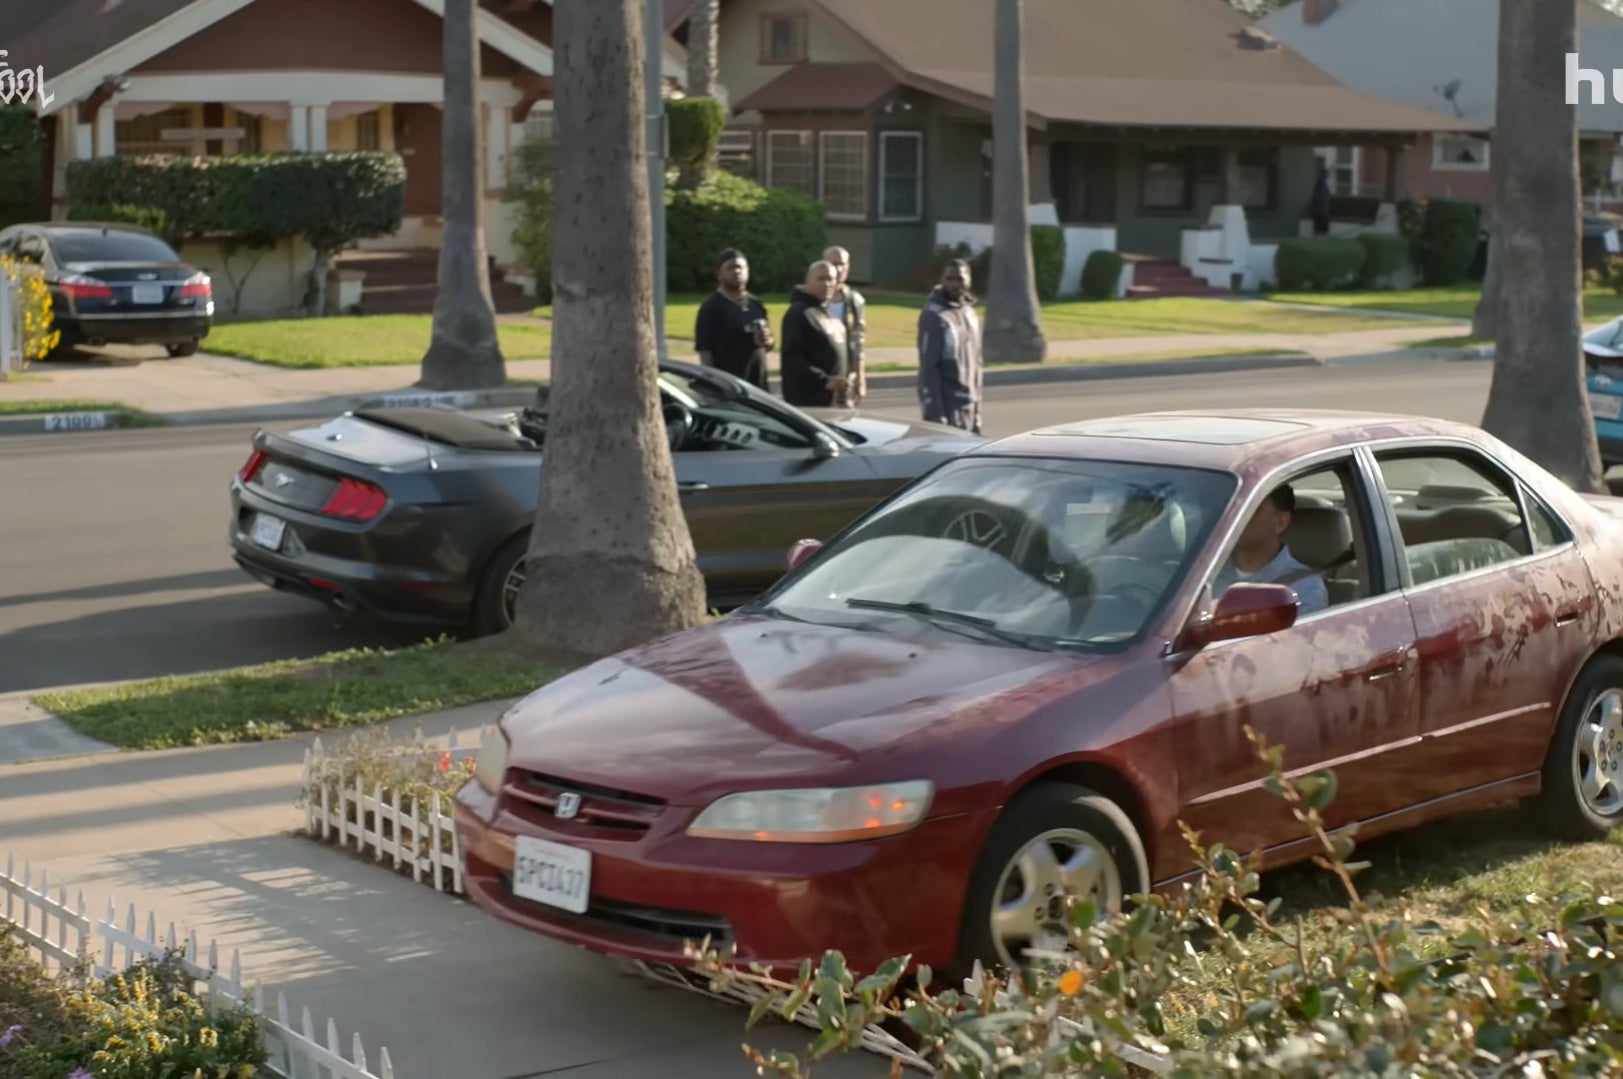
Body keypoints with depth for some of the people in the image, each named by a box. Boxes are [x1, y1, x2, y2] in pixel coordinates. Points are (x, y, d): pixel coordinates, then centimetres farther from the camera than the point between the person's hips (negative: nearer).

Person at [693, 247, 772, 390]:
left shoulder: (756, 305, 14)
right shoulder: (711, 307, -5)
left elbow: (768, 346, 22)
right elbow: (705, 352, -10)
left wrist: (767, 340, -2)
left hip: (759, 384, 7)